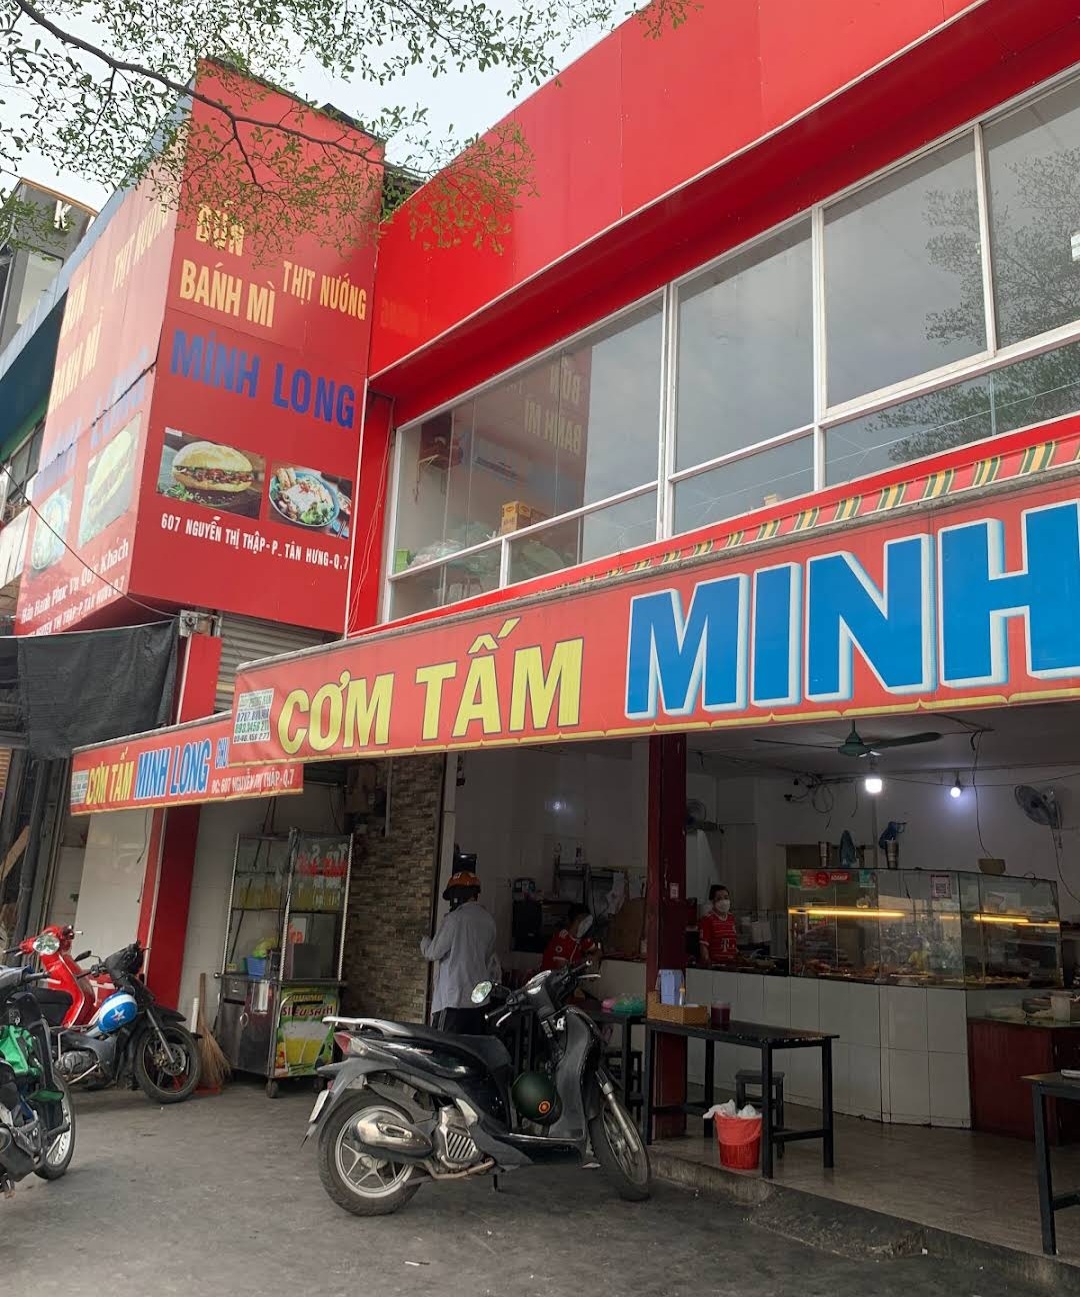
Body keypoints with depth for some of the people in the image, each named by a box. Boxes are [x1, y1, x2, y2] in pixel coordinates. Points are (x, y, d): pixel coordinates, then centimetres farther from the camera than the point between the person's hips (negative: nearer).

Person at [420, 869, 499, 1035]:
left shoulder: (455, 918, -10)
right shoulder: (488, 920, 11)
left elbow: (434, 953, -5)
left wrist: (425, 941, 14)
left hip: (454, 998, -7)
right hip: (479, 998, 7)